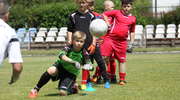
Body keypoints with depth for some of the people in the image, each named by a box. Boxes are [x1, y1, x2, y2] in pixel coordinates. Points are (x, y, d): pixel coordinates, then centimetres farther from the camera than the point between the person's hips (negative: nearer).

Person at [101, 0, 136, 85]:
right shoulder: (116, 13, 2)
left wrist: (132, 43, 13)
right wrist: (107, 23, -7)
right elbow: (104, 14, 6)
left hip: (122, 41, 3)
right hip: (110, 38, -3)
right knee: (103, 57, -10)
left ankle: (122, 79, 17)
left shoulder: (133, 19, 11)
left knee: (122, 60, 8)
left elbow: (132, 32, 21)